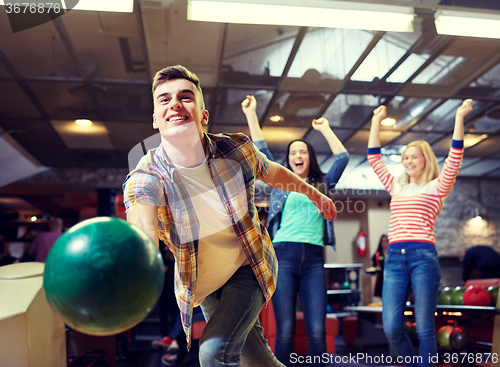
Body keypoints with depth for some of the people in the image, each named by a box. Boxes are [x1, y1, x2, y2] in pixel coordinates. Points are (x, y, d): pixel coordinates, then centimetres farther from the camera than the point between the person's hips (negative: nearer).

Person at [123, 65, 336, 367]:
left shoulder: (236, 150, -22)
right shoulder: (145, 177, -27)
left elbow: (273, 172, 1)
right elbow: (143, 229, -49)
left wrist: (314, 194, 16)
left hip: (248, 270, -1)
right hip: (202, 284, 1)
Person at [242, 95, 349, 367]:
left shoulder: (323, 184, 19)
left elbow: (342, 158, 14)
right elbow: (261, 150, 12)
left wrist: (325, 129, 19)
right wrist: (251, 114, 12)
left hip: (314, 259, 1)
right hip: (283, 256, -1)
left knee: (317, 331, -4)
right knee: (285, 330, -3)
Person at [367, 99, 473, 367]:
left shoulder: (436, 187, 10)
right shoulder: (396, 188, 20)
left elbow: (454, 159, -3)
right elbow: (374, 158, 21)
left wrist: (459, 117, -5)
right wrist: (376, 121, 23)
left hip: (423, 256, -3)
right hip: (394, 258, 3)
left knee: (424, 328, -1)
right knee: (391, 328, -2)